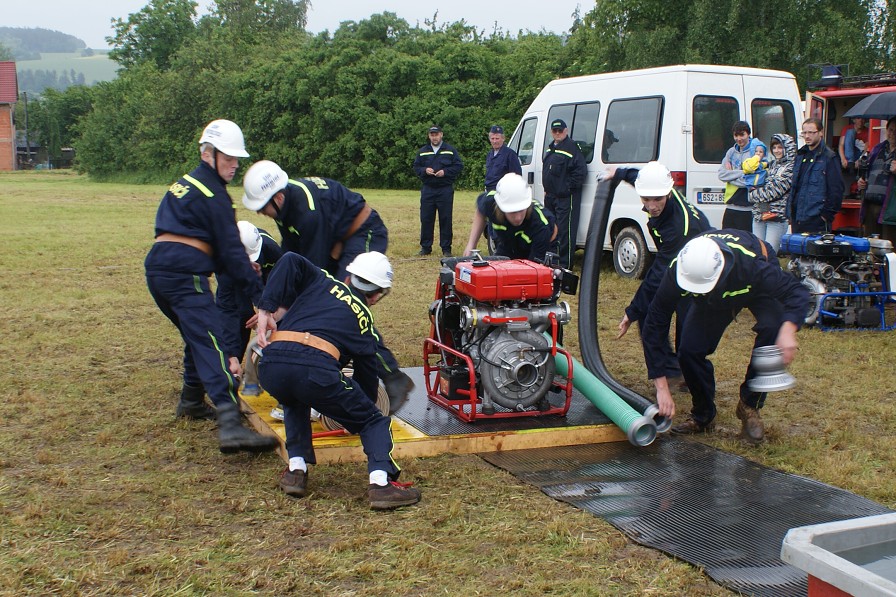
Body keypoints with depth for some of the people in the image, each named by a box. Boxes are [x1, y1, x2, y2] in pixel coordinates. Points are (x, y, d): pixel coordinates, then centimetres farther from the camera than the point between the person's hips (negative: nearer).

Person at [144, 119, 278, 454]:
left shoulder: (185, 184, 25)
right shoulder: (212, 194, -3)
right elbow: (231, 250, -7)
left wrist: (230, 267, 22)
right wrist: (260, 295, -4)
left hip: (157, 269, 10)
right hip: (184, 274, -10)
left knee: (198, 336, 26)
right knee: (211, 344, -19)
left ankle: (191, 402, 36)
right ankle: (230, 425, -32)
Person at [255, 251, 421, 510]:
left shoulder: (322, 282, 28)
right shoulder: (364, 320, 25)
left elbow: (290, 261, 9)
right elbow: (367, 373, 31)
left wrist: (267, 309, 11)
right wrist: (366, 406, 49)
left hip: (271, 367, 3)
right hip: (316, 370, -3)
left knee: (295, 404, 39)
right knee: (373, 421, 16)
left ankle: (296, 470, 25)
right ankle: (380, 482, -6)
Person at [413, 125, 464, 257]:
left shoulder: (450, 151, 5)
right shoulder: (422, 151, 12)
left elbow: (459, 166, 1)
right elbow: (416, 168, 12)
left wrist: (445, 172, -12)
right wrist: (424, 170, -9)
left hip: (445, 190, -2)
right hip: (428, 190, 2)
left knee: (446, 219, -1)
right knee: (426, 219, 2)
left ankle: (446, 248, 5)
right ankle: (425, 247, 11)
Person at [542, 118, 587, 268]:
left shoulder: (572, 147, -12)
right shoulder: (551, 148, 16)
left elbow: (581, 171, -18)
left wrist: (569, 187, -15)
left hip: (566, 197, -9)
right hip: (550, 196, 10)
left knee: (564, 229, -9)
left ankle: (564, 262, -6)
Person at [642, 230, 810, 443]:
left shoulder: (750, 265, -45)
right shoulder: (677, 272, -37)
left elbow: (797, 291, -35)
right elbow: (655, 324, -31)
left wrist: (788, 329, -57)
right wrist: (662, 387, -34)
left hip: (758, 289, -2)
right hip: (713, 298, 2)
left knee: (772, 329, -32)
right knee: (689, 350, -17)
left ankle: (750, 407, -12)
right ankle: (702, 416, 10)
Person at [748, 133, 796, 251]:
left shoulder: (791, 167, -6)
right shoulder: (771, 164, 16)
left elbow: (774, 190, -13)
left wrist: (752, 194, -2)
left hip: (777, 218, -6)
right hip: (759, 215, 6)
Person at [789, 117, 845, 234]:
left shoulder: (829, 157, -6)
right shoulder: (800, 155, 15)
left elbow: (836, 190, -10)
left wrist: (827, 214, -13)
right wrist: (790, 212, 13)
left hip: (817, 220, -7)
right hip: (797, 218, 7)